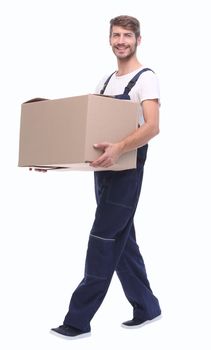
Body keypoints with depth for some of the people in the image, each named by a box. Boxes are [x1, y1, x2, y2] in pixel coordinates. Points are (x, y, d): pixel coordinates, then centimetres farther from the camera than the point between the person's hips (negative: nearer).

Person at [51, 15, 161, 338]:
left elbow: (152, 126, -24)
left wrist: (119, 148, -42)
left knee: (102, 241, -8)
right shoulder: (105, 81, 18)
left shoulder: (145, 78, -9)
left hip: (126, 170, -9)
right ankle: (146, 307, 25)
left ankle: (78, 319, -2)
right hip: (104, 169, 9)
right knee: (122, 241, 13)